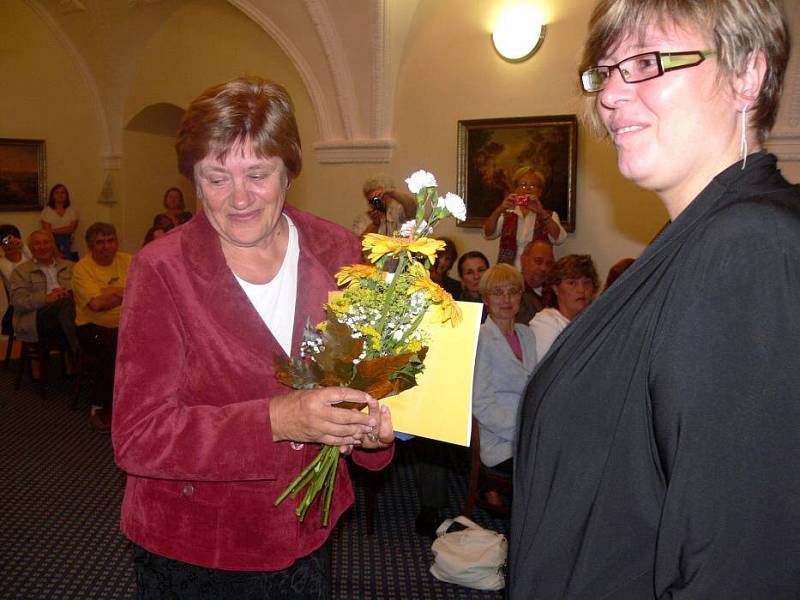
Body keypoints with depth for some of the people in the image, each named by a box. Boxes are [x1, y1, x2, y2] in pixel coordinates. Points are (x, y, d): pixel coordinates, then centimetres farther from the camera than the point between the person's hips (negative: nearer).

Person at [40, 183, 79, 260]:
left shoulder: (72, 211, 10)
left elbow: (72, 229, -1)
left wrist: (54, 230, -8)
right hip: (53, 243, -1)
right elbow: (47, 232, -2)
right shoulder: (47, 211, 5)